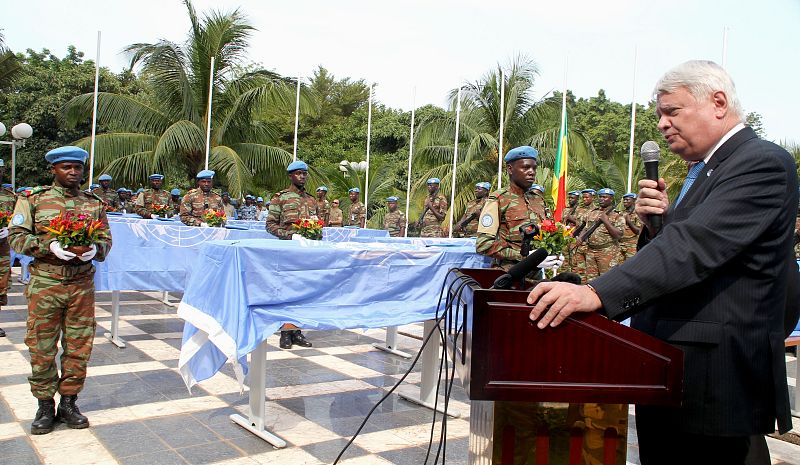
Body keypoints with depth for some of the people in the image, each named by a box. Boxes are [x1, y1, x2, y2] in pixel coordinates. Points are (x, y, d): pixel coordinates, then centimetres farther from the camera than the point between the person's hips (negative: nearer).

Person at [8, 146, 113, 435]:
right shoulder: (33, 200, 3)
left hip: (82, 286, 2)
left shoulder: (94, 204, 10)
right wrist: (49, 245, -17)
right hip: (44, 285, -2)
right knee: (42, 347, 4)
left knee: (79, 346, 7)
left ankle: (68, 402, 22)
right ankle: (45, 406, 19)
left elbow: (106, 239, 12)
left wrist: (95, 249, -11)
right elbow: (16, 237, -1)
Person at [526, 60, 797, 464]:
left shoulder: (762, 163, -13)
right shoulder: (706, 170, 18)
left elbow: (696, 244, -28)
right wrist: (657, 221, -4)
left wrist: (596, 293, -37)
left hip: (709, 379, -9)